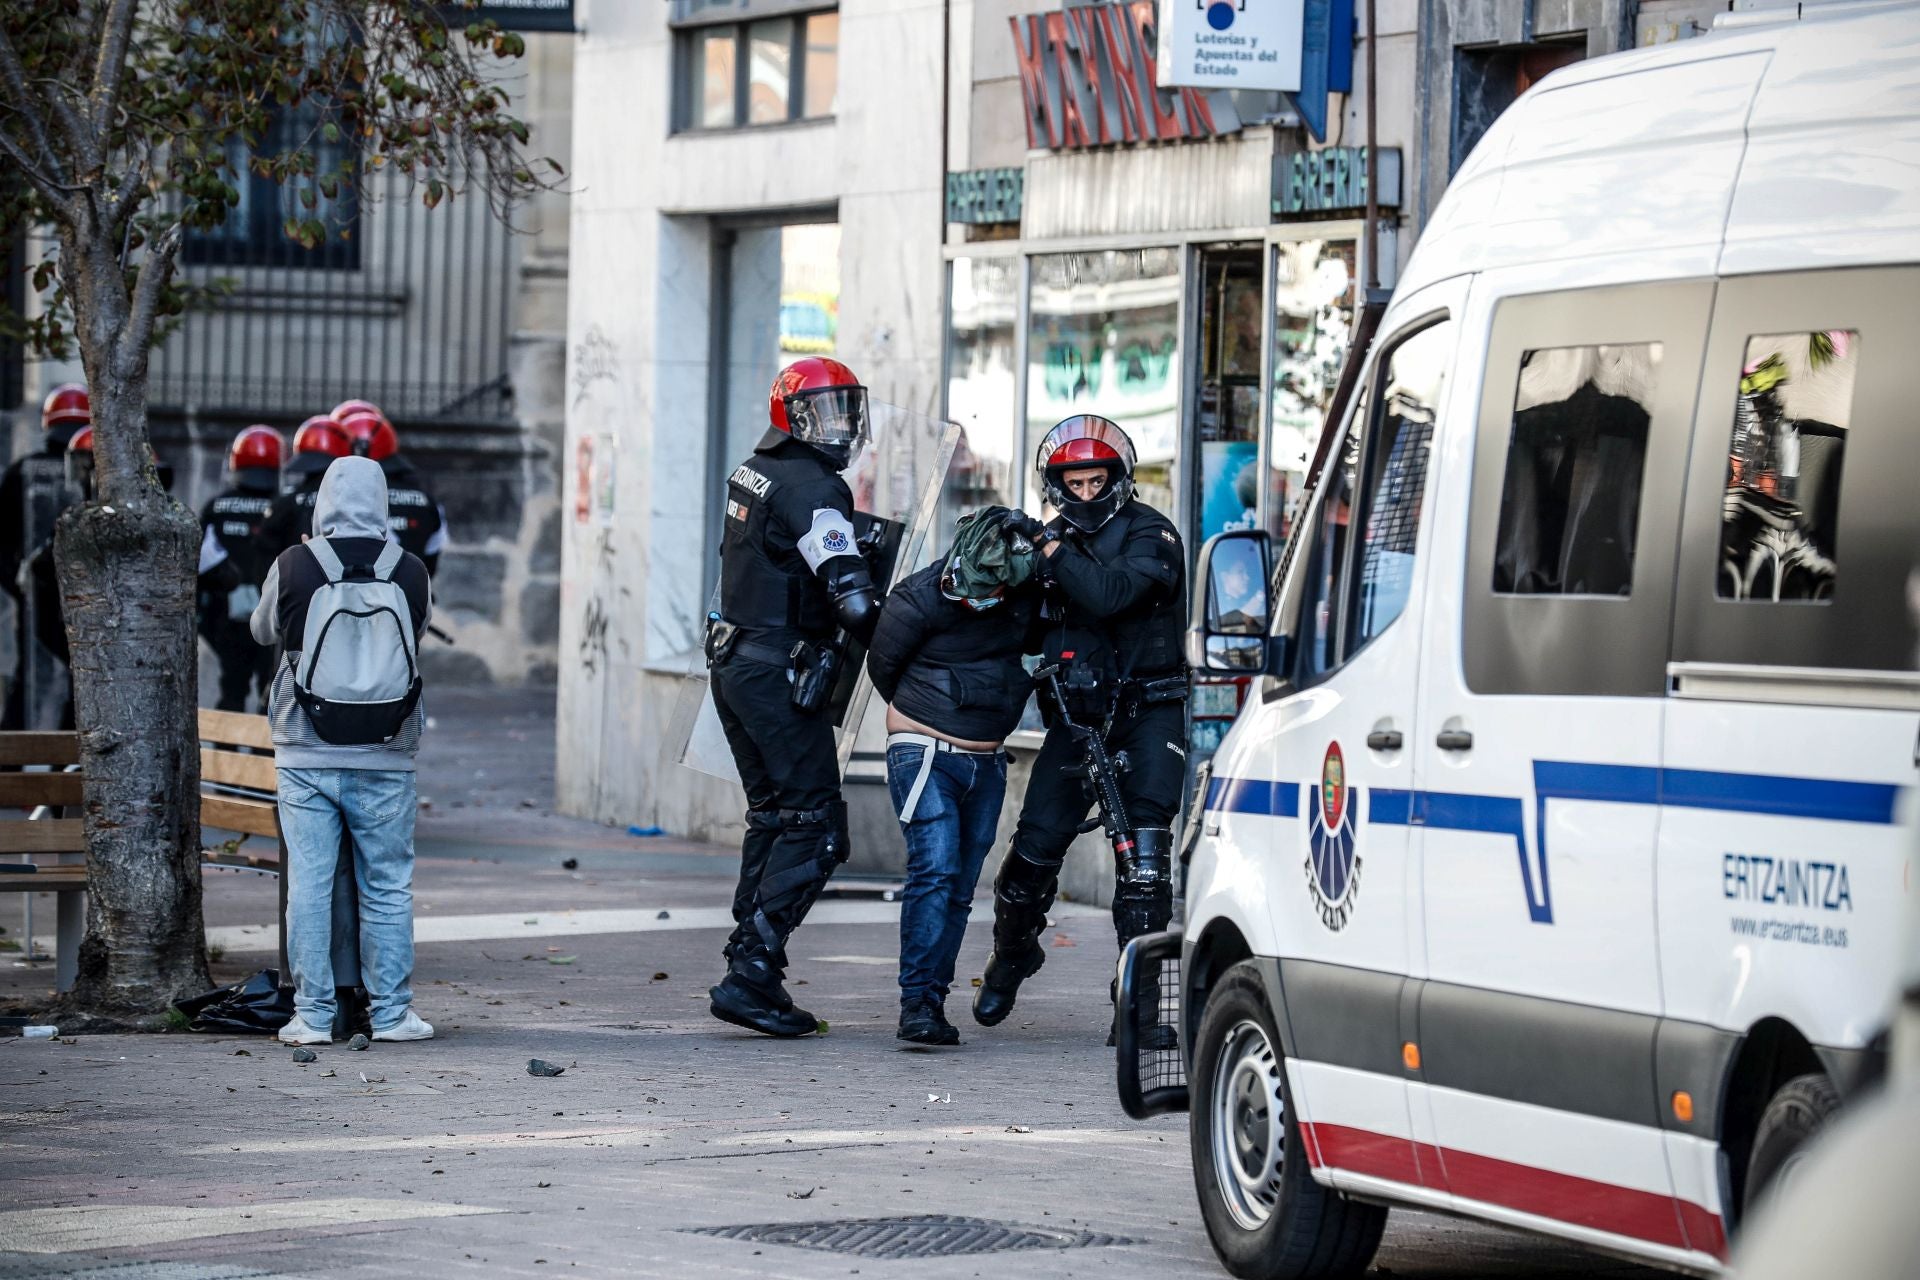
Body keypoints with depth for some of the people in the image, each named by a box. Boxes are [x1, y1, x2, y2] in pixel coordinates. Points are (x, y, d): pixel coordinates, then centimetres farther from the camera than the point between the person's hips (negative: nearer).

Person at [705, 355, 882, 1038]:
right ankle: (751, 975, -12)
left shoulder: (752, 472, 12)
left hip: (733, 665, 9)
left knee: (772, 816, 16)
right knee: (815, 827, -6)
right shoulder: (812, 487, -17)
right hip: (778, 673, -9)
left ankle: (748, 968, 15)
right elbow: (852, 597, -25)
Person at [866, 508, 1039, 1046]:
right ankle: (918, 1002, -22)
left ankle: (931, 1003, 10)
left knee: (960, 889, 5)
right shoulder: (919, 599, -14)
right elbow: (882, 665, 1)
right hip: (926, 754, -5)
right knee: (935, 869, -19)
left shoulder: (1027, 592, -4)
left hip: (987, 764, 5)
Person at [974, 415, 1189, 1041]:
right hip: (1078, 707, 4)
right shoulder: (1059, 536, 11)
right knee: (1037, 843, -2)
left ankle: (1143, 989, -12)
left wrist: (1047, 547, -27)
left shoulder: (1150, 535, -8)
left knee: (1144, 845, -16)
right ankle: (1011, 952, 24)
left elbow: (1109, 595, -26)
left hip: (1149, 709, -4)